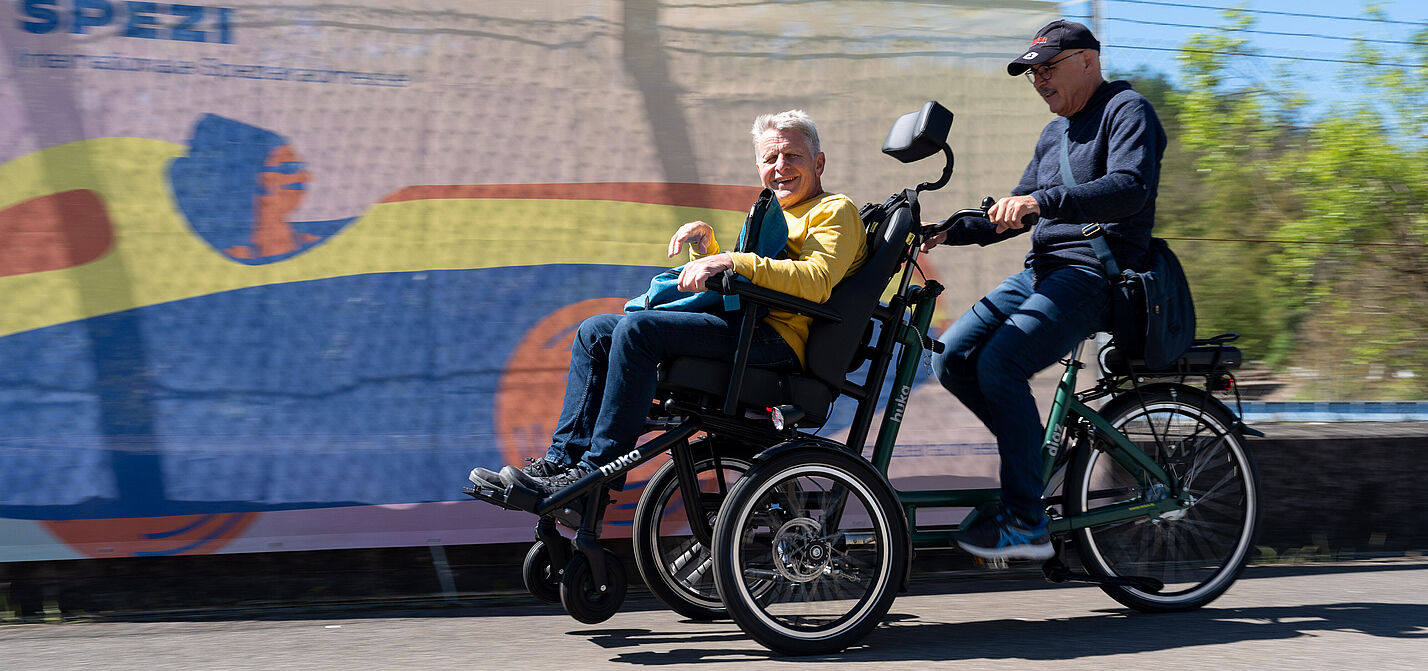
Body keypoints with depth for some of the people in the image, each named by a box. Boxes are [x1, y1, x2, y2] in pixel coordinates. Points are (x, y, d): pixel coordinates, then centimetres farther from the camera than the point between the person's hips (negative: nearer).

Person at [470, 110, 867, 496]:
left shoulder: (834, 211, 3)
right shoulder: (774, 216, 32)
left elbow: (816, 280, -17)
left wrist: (735, 262, -24)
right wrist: (705, 243, 14)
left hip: (777, 340, -10)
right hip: (738, 326, 10)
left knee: (638, 327, -27)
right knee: (595, 332, 4)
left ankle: (595, 470, -28)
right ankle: (561, 462, -6)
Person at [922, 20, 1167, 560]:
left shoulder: (1126, 110, -3)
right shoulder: (1054, 134, 24)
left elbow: (1130, 187, -21)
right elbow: (1018, 212, 26)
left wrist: (1042, 201, -32)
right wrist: (949, 231, 8)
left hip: (1098, 272, -9)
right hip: (1042, 271, 9)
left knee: (1000, 362, -26)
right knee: (953, 357, -6)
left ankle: (1025, 524, -21)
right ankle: (1038, 453, 7)